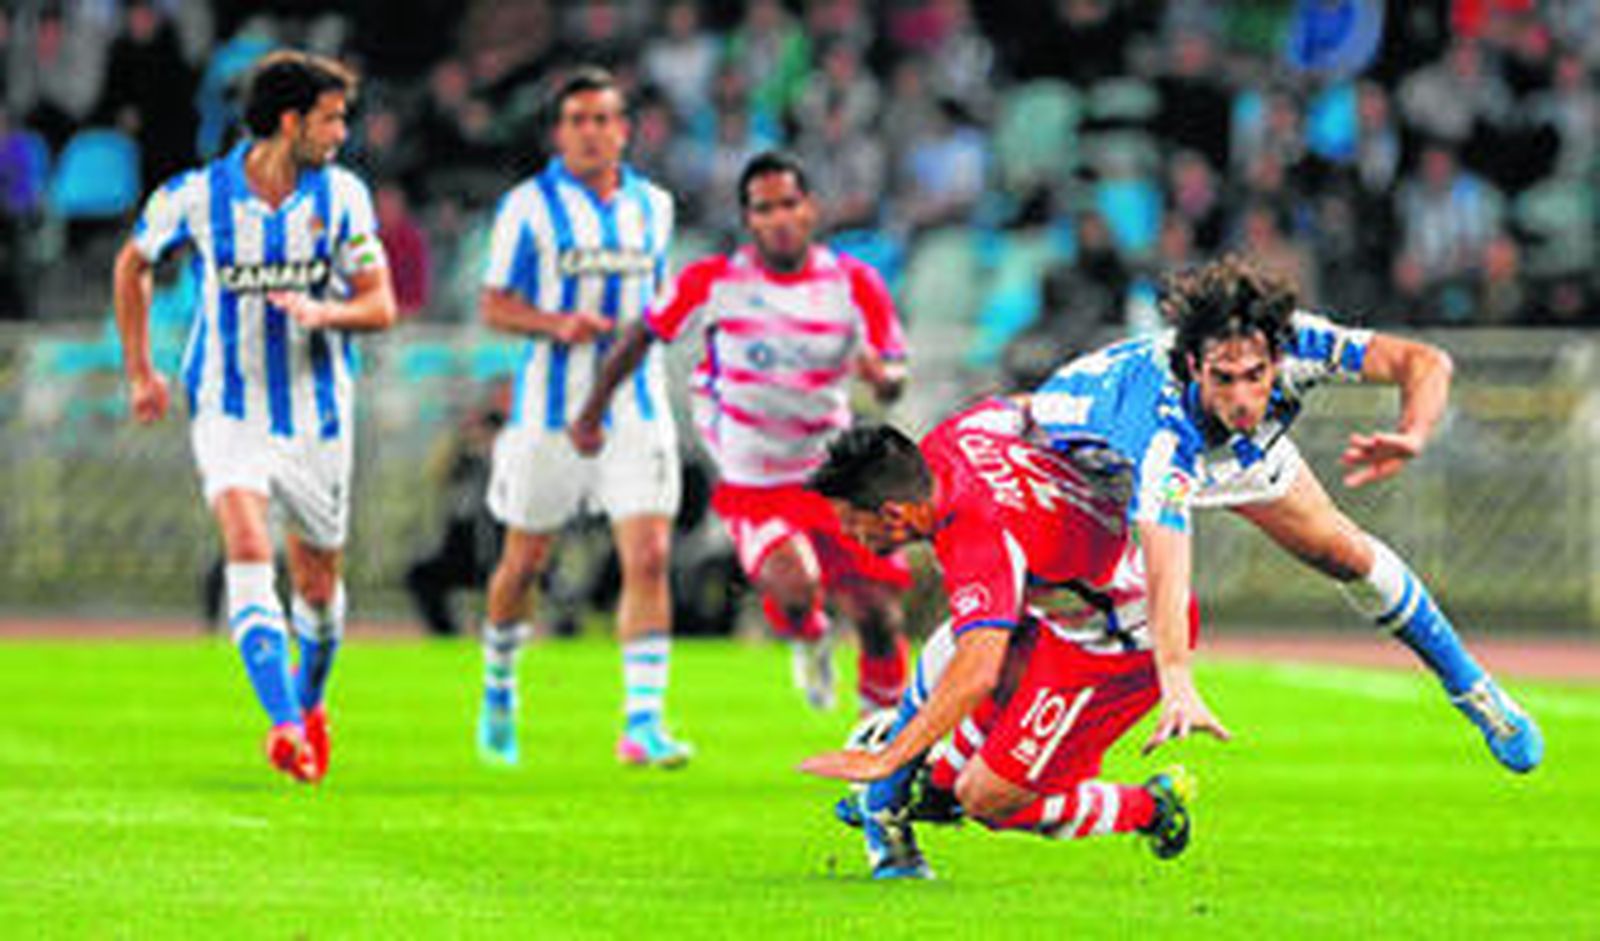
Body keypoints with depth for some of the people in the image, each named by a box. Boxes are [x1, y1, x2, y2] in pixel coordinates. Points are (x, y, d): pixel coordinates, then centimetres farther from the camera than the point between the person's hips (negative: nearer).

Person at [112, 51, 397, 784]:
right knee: (248, 549, -24)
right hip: (229, 410, -2)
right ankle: (285, 724, -32)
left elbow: (381, 306, -1)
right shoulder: (196, 196, -8)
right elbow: (133, 263, 11)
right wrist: (139, 372, 12)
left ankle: (309, 700, 42)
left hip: (317, 413, 2)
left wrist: (323, 312, -23)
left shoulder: (341, 195, -3)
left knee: (318, 584, 11)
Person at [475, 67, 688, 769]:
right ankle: (498, 692, 34)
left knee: (649, 558, -12)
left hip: (634, 407, 2)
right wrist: (558, 324, -20)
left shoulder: (652, 205, 9)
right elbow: (494, 306, -4)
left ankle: (643, 723, -12)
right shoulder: (529, 205, -4)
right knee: (524, 563, 9)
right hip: (550, 407, -2)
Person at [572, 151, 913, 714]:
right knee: (794, 587, -28)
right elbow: (642, 336, 5)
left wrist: (881, 374, -27)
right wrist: (592, 412, 11)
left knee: (878, 619, -3)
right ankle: (808, 637, 11)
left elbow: (892, 382, -2)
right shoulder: (714, 283, -9)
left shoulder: (854, 285, -5)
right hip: (751, 485, -2)